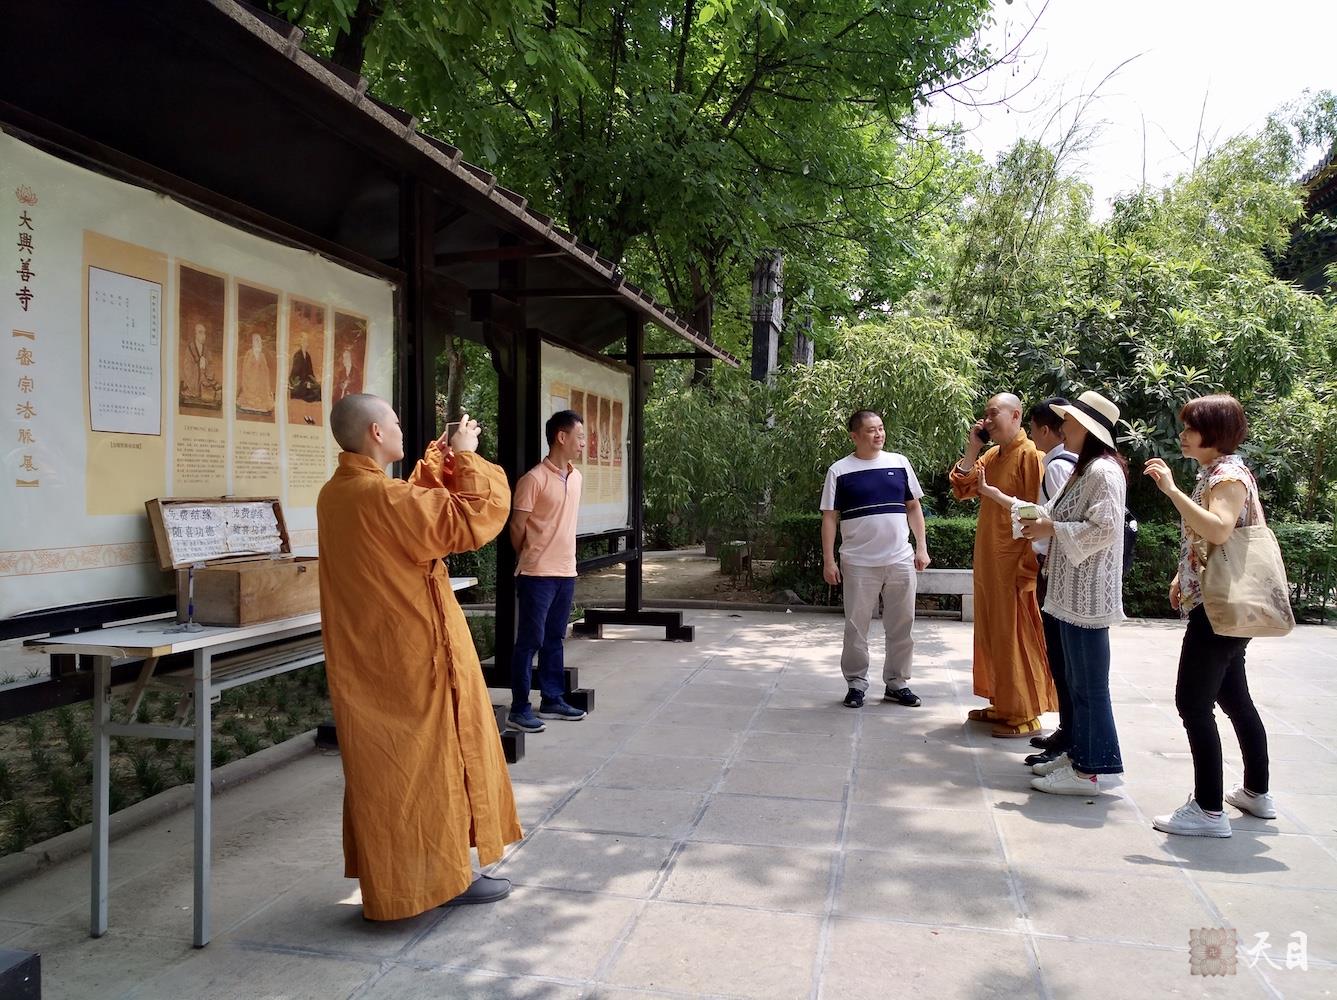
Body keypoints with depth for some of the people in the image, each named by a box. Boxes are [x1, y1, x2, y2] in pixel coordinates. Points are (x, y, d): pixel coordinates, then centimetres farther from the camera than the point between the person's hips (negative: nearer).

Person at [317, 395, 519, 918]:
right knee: (431, 762, 5)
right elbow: (477, 517, -22)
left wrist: (437, 459, 19)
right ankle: (445, 874, 18)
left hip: (365, 659, 9)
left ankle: (386, 876, 27)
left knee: (378, 766, 16)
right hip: (412, 656, -9)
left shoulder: (334, 495, 6)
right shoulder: (383, 497, -23)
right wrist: (466, 457, -10)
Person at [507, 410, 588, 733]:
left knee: (554, 639, 15)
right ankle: (519, 708, 5)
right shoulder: (534, 479, -14)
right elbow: (517, 527, -8)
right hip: (538, 574, -7)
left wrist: (563, 559, 15)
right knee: (530, 640, -2)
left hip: (566, 572, 7)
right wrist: (530, 561, 4)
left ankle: (552, 700, 24)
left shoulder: (576, 477, 10)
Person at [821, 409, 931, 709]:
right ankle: (856, 683, 18)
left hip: (900, 561, 3)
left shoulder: (899, 463, 6)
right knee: (856, 628, 4)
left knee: (901, 627, 9)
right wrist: (828, 560, -6)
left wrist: (921, 547, 5)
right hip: (859, 564, -2)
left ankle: (897, 683, 22)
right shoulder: (840, 471, -1)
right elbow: (830, 517, -1)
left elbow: (913, 507, 12)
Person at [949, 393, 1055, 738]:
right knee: (991, 635, 14)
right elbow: (962, 489, 9)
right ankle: (1001, 704, 25)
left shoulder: (1030, 455, -13)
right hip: (989, 563, 9)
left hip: (1015, 565, -9)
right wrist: (973, 447, 0)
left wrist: (1028, 566, -20)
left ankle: (1025, 716, 7)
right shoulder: (992, 456, 14)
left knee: (1016, 638, -2)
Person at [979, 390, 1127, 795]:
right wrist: (996, 496, 21)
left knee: (1089, 683, -5)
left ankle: (1089, 770, 1)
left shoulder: (1104, 471, -14)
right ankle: (1077, 753, 26)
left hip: (1087, 595, -11)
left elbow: (1104, 530, -22)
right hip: (1071, 593, 11)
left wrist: (1051, 530, -16)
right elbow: (1050, 514, 21)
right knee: (1077, 680, 16)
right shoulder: (1083, 470, 19)